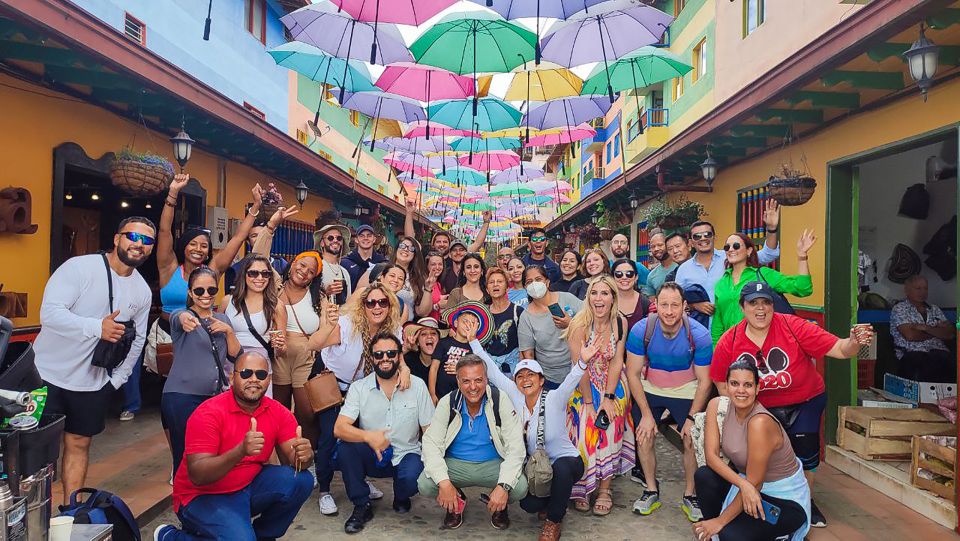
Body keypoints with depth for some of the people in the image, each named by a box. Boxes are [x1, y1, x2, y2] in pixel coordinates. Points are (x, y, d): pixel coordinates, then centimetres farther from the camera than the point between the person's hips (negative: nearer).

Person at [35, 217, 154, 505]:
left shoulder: (142, 291, 3)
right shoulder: (78, 267, -14)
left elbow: (137, 339, 12)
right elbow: (49, 313, -23)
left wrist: (116, 380, 8)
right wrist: (98, 327, -31)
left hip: (93, 384, 4)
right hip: (47, 374, -4)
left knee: (79, 445, 13)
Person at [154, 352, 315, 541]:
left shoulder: (278, 412, -6)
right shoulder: (209, 413, -20)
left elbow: (291, 459, -9)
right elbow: (197, 475, -26)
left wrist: (303, 454, -34)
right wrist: (241, 451, -42)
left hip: (248, 487, 5)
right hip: (203, 496, -4)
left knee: (301, 480, -19)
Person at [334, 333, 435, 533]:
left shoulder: (417, 385, -5)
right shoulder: (359, 387, -5)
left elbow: (430, 431, -4)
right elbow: (339, 428, -16)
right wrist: (368, 436, -35)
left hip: (406, 455, -1)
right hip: (372, 457, 1)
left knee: (412, 477, -32)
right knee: (345, 447, -27)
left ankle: (401, 498, 9)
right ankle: (362, 506, -4)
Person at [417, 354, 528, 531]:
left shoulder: (500, 402, -13)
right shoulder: (447, 403, -9)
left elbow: (515, 448, -17)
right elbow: (431, 443, -13)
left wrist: (504, 486, -31)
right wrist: (443, 482, -29)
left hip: (493, 464, -1)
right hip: (455, 464, 1)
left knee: (520, 487, -30)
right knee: (424, 485, -26)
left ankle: (499, 505, 9)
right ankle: (456, 502, 9)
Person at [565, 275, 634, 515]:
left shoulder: (620, 323, -6)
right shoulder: (580, 324, -18)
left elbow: (617, 361, -6)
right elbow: (579, 366, -17)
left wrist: (609, 397, -13)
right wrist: (588, 403, -16)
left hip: (613, 384, 3)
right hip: (584, 385, -2)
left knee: (610, 430, -10)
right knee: (585, 430, -11)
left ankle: (605, 488, 2)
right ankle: (582, 487, 6)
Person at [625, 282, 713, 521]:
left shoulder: (699, 335, -22)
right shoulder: (641, 330, -21)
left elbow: (704, 381, -11)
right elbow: (633, 373, -12)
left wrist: (692, 418, -14)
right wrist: (646, 414, -13)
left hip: (686, 392, -1)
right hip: (649, 389, 1)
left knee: (692, 441, -6)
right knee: (643, 437, -4)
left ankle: (690, 495, 17)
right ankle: (651, 491, 18)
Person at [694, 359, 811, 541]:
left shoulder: (760, 422, -30)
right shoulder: (717, 406, -12)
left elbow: (754, 482, -25)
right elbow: (711, 455, -15)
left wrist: (720, 521, -18)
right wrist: (742, 484, -32)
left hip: (786, 497, -6)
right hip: (746, 479, 6)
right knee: (704, 476, -20)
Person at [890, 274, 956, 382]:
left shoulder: (934, 309, 24)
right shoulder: (899, 308, 8)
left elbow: (950, 334, 10)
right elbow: (910, 336, -6)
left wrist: (926, 328, -5)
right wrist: (937, 331, 8)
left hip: (939, 352, 4)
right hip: (912, 353, -4)